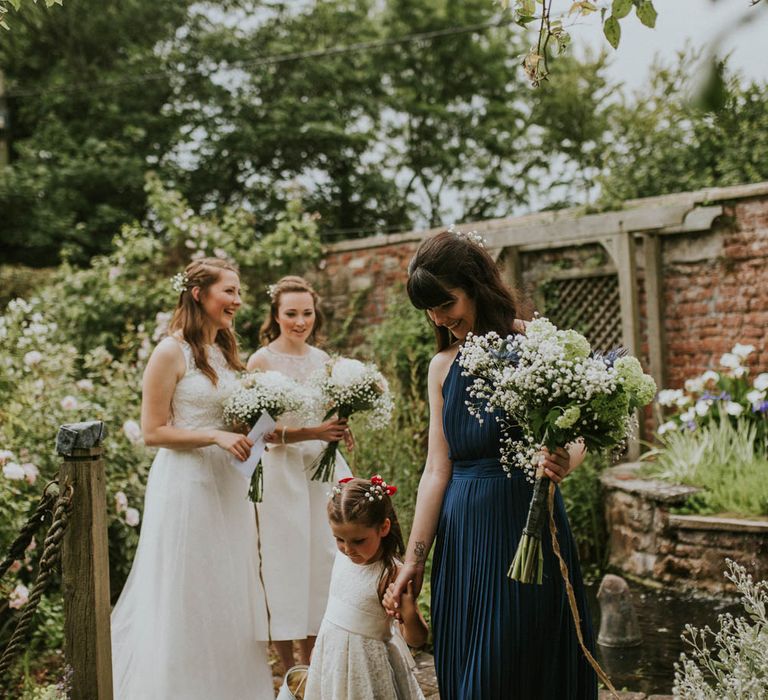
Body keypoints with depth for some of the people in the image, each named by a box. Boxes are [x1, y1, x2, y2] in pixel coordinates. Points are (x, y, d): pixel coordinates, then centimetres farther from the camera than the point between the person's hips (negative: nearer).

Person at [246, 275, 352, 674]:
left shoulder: (322, 359, 9)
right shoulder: (261, 361, -7)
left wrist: (340, 430, -3)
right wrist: (312, 432, -22)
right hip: (282, 473, -5)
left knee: (322, 562, 8)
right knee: (286, 565, 0)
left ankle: (310, 666, 21)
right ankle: (289, 673, 11)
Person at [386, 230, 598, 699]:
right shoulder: (443, 366, 8)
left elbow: (575, 437, -8)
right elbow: (437, 471, 6)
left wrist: (563, 461, -31)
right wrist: (414, 558, 3)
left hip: (525, 525, -5)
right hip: (463, 536, 5)